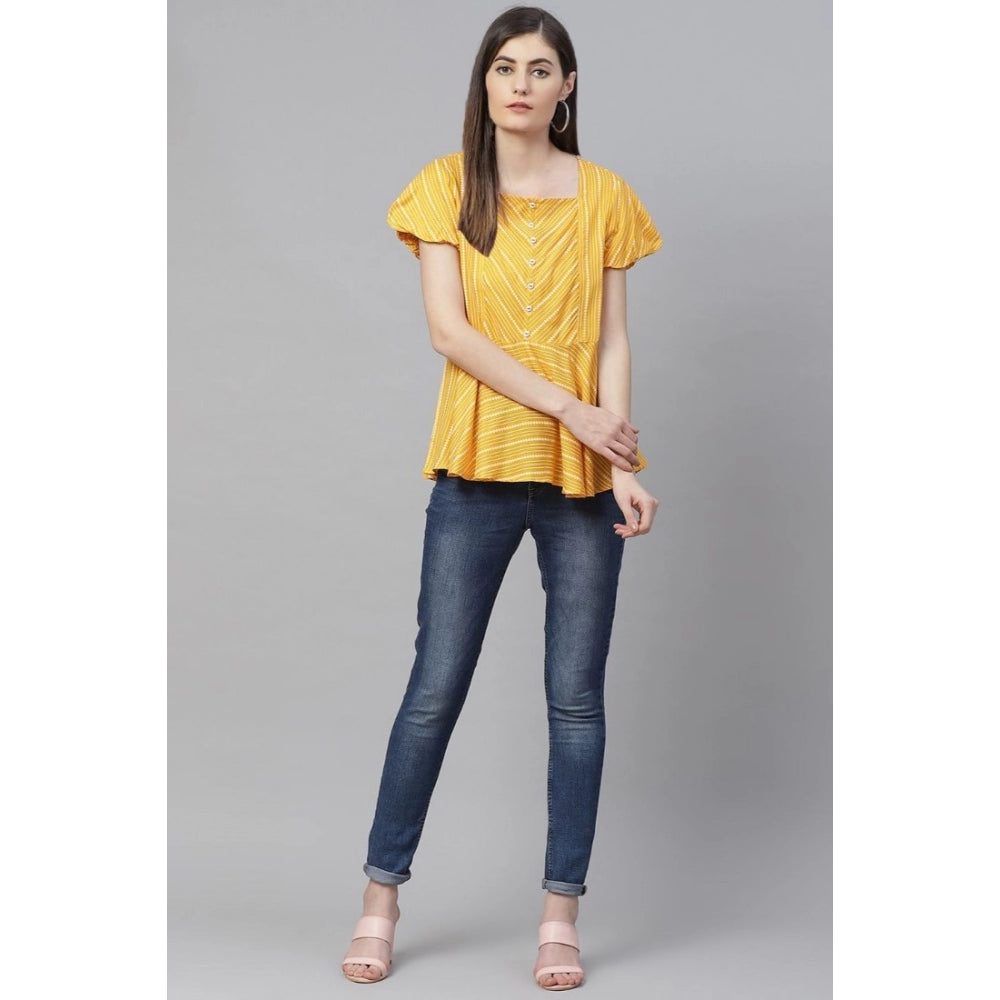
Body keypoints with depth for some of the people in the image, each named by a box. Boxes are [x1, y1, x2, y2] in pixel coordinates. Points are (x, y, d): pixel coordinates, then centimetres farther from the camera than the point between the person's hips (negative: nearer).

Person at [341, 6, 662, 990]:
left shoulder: (604, 196, 7)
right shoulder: (448, 187, 3)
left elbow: (612, 339, 3)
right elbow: (448, 328, -7)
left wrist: (624, 463, -9)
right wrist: (568, 407, -13)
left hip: (583, 475, 1)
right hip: (477, 466, -1)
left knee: (577, 696, 4)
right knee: (435, 686, 2)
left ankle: (561, 912, 14)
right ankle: (381, 896, 16)